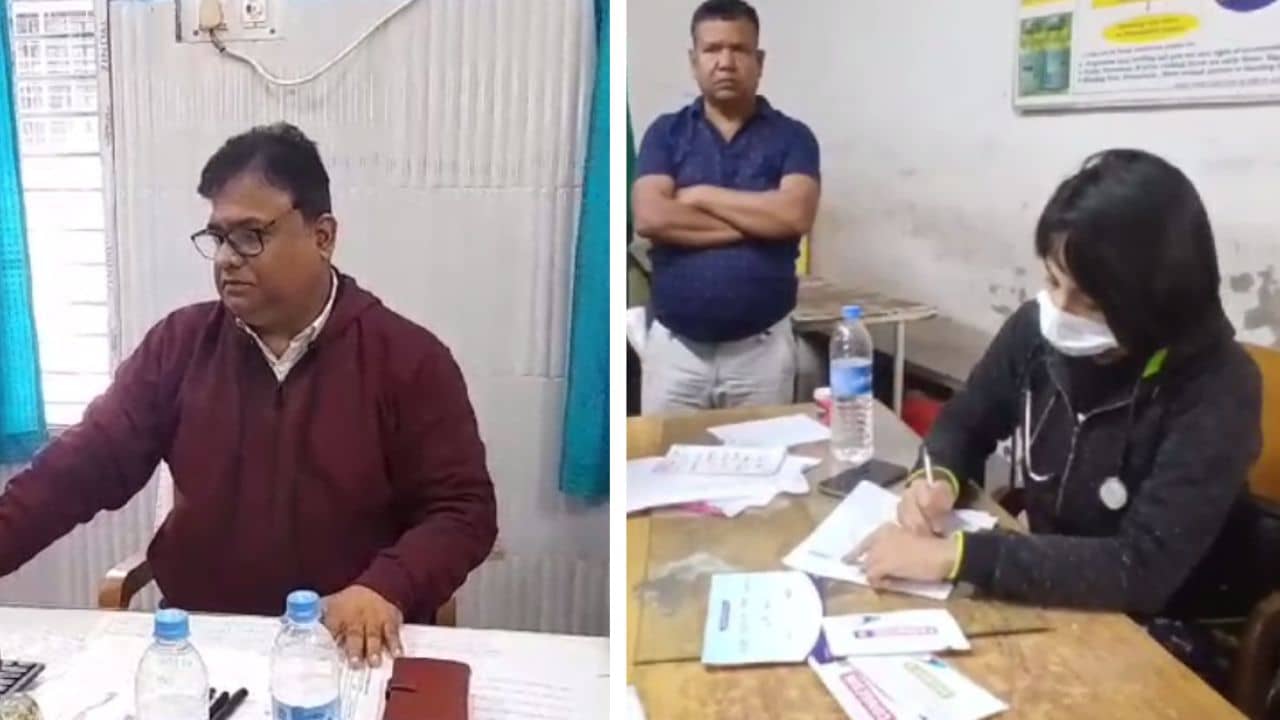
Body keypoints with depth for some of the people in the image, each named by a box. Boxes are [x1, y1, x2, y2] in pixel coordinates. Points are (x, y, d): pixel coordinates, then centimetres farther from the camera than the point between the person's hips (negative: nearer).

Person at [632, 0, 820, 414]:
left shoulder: (791, 136, 3)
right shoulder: (665, 133, 5)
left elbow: (795, 215, -15)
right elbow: (650, 218, -11)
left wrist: (700, 195, -9)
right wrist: (756, 222, -12)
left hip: (763, 346, 0)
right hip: (675, 346, 1)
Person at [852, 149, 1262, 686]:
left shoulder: (1216, 388, -24)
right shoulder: (1038, 329, -9)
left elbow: (1142, 570, -32)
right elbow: (963, 422, 8)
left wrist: (954, 555, -36)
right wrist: (939, 479, -15)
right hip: (1043, 598, 5)